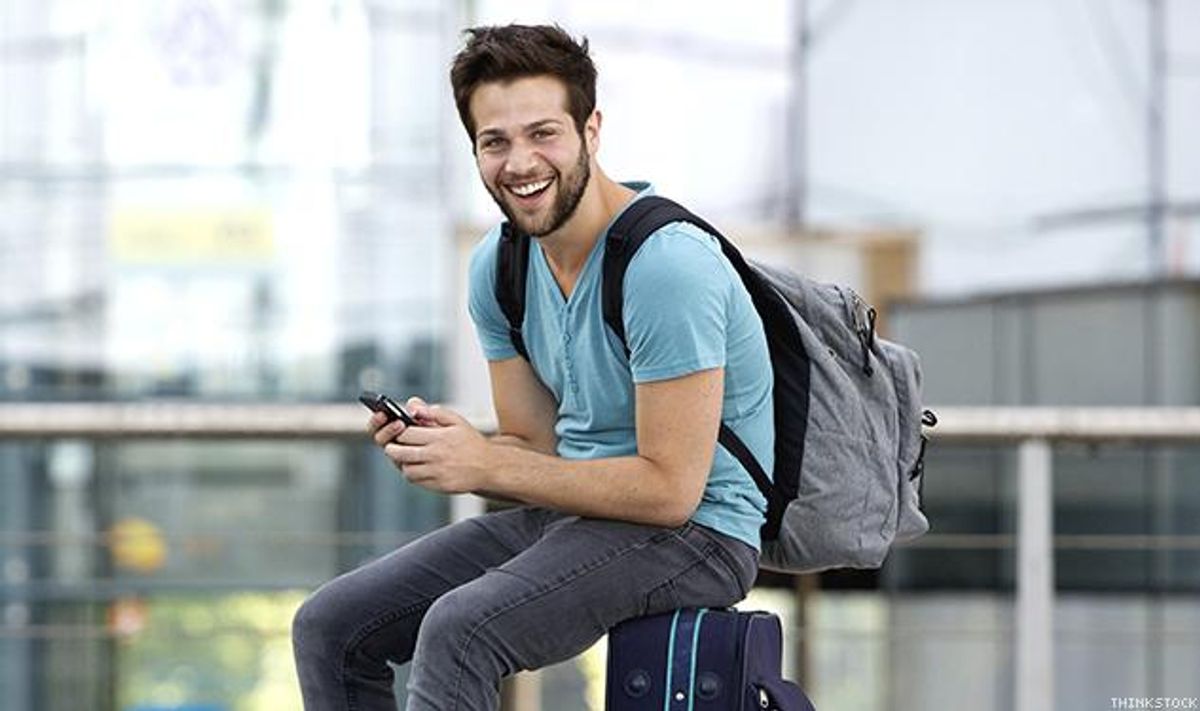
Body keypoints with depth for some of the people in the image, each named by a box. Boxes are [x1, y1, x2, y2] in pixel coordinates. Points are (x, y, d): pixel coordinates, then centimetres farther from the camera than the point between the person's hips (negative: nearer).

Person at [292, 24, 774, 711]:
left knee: (457, 628, -31)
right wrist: (447, 444, -13)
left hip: (694, 532, -9)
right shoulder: (499, 265, 4)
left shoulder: (666, 265, -22)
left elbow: (670, 488, -23)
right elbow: (536, 447, 10)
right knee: (330, 626, 0)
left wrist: (485, 466, -22)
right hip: (572, 513, 9)